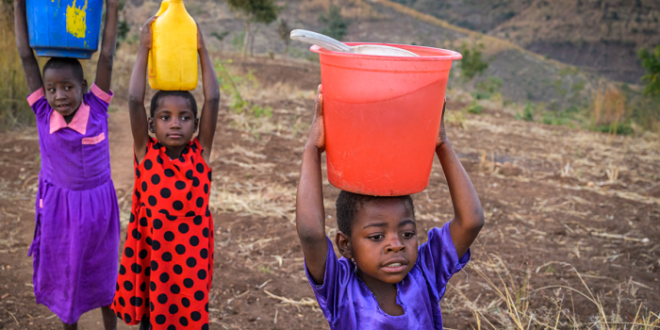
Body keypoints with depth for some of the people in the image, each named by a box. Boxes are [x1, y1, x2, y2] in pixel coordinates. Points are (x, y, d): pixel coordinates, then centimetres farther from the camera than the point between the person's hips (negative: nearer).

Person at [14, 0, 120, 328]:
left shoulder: (96, 109, -14)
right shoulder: (44, 113, -12)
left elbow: (106, 56, -16)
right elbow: (26, 56, -12)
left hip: (96, 203, -1)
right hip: (56, 205, 1)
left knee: (101, 270, 16)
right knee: (63, 271, 16)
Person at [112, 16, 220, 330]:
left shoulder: (201, 153, -4)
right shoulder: (146, 153, -6)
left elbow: (213, 99, -10)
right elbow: (134, 100, -15)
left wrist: (201, 49, -8)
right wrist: (144, 48, -13)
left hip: (192, 253, 0)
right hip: (153, 253, 0)